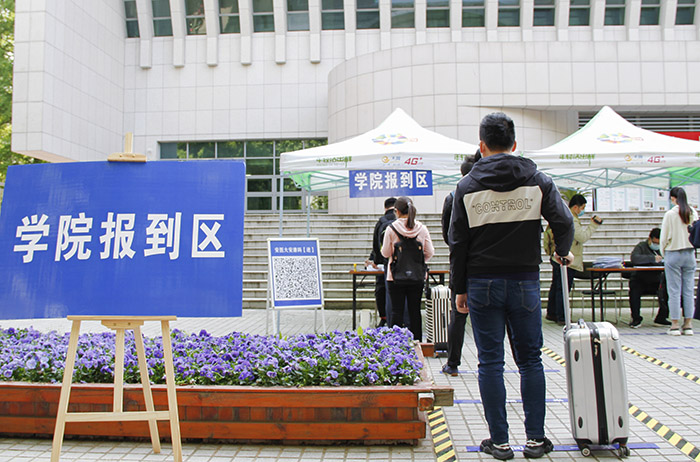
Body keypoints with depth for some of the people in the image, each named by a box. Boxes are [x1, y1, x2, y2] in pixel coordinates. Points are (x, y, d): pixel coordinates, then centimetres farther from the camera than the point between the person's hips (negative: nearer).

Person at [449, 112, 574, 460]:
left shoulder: (468, 186, 0)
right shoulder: (538, 181, 1)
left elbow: (458, 243, -1)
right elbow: (564, 222, -4)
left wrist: (460, 288, 7)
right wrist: (563, 253, 17)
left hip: (483, 284, -1)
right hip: (525, 282, 1)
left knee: (491, 363, 5)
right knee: (530, 360, 11)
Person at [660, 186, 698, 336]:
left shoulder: (670, 214, -10)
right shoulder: (693, 213, 1)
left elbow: (664, 238, -6)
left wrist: (664, 254, 8)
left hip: (673, 255, -4)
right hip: (690, 254, 4)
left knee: (674, 291, 0)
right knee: (688, 290, 8)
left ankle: (675, 325, 1)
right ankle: (688, 325, 11)